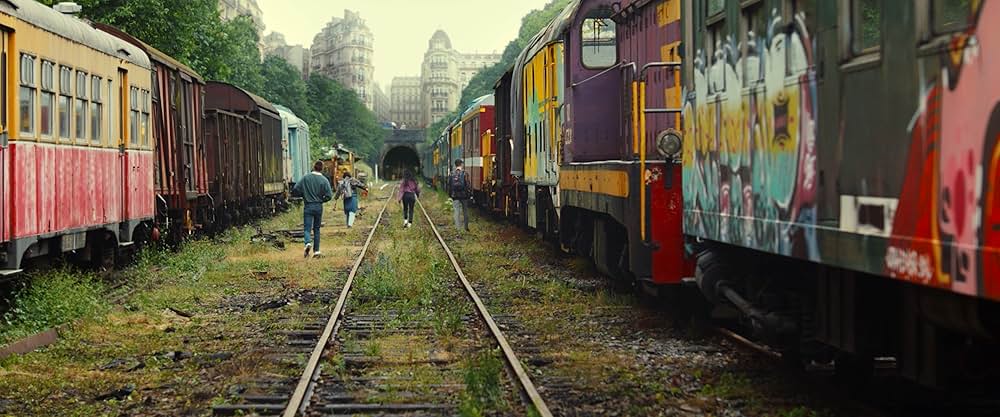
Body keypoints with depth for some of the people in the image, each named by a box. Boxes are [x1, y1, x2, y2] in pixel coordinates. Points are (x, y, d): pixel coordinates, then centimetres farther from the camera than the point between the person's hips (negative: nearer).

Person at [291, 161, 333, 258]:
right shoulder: (324, 180, -3)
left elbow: (295, 190, -7)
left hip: (308, 206, -1)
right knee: (316, 229, 13)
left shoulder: (305, 177, -4)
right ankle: (316, 250, 11)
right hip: (319, 207, 2)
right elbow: (329, 196, -9)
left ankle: (308, 243, -30)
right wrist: (321, 200, 10)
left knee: (307, 229, -1)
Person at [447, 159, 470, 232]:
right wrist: (468, 194, -3)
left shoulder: (451, 174, 1)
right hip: (463, 195, -2)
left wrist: (450, 194, 15)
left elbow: (449, 185, 6)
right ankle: (466, 227, 19)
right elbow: (467, 185, -11)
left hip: (455, 195, 2)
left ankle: (458, 227, -4)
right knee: (465, 211, 12)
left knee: (457, 211, 2)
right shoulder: (464, 173, -9)